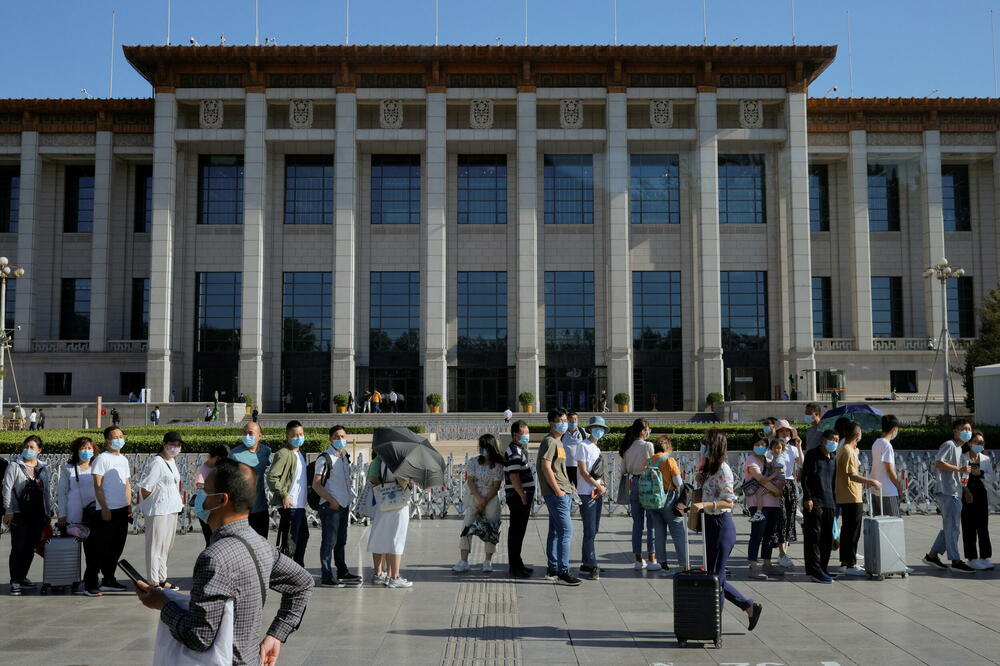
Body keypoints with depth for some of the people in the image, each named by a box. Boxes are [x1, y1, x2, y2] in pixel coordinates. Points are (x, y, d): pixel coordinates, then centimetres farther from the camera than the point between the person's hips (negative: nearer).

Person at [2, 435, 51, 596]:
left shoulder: (43, 468, 13)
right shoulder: (15, 466, 0)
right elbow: (7, 489, -4)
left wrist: (48, 513, 15)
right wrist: (8, 511, -10)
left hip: (37, 514, 4)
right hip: (19, 514, -4)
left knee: (30, 548, 7)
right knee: (18, 548, -5)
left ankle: (22, 578, 21)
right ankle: (15, 582, -1)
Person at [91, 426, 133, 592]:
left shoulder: (123, 459, 16)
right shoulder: (102, 459, -7)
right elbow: (97, 486, -12)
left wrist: (129, 506, 13)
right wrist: (104, 508, -16)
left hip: (122, 510, 7)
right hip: (108, 510, -7)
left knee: (118, 547, 10)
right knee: (106, 547, -2)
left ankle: (109, 579, 17)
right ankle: (108, 580, 4)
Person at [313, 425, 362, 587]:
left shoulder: (346, 457, 14)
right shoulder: (325, 458, -11)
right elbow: (316, 484, -14)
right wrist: (331, 500, -19)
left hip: (344, 505, 8)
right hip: (330, 506, -8)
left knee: (341, 540, 16)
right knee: (329, 541, -6)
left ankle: (342, 572, 26)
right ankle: (326, 576, -1)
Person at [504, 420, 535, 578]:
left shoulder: (519, 450, 18)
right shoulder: (514, 452, -16)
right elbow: (514, 477, -23)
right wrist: (523, 495, -23)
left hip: (521, 497, 11)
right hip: (518, 498, -11)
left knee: (517, 531, 16)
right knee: (517, 531, -6)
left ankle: (516, 564, 25)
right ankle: (514, 567, -1)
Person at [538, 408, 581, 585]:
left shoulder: (558, 442, 20)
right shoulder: (550, 441, -11)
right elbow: (546, 467, -19)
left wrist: (568, 486, 17)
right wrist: (557, 490, -19)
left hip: (563, 493, 10)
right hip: (556, 493, -10)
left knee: (555, 532, 12)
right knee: (566, 531, -11)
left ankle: (552, 570, 17)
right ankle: (563, 572, -9)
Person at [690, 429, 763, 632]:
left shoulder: (723, 470, -15)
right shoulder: (710, 469, 14)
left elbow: (729, 501, -20)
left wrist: (704, 504, -29)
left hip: (721, 526, -10)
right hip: (711, 524, 10)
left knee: (715, 577, -1)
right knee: (714, 577, 13)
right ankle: (750, 606, 23)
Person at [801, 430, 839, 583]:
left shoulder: (833, 459, 18)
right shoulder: (812, 455, -3)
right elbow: (804, 477, -8)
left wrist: (835, 503, 17)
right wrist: (808, 498, -15)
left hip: (829, 503, 7)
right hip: (814, 502, -7)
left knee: (827, 537, 9)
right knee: (814, 536, -8)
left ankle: (823, 567, 16)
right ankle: (815, 570, -10)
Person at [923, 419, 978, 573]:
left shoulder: (959, 448, 22)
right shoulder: (949, 445, -9)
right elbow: (938, 463, -21)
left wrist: (965, 489, 22)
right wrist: (959, 469, -20)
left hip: (955, 493, 10)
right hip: (947, 492, -10)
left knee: (949, 527, 12)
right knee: (952, 527, -8)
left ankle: (932, 555, 17)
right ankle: (956, 561, -6)